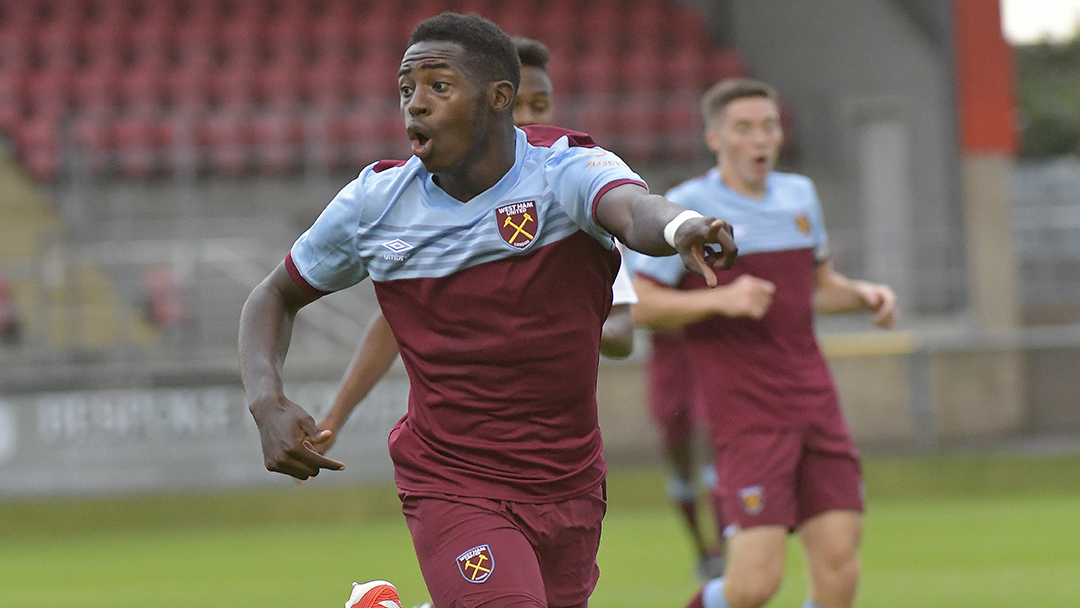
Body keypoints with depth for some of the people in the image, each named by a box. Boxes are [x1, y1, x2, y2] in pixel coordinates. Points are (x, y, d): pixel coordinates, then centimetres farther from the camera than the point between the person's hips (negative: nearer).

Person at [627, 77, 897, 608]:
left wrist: (863, 295, 7)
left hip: (814, 404, 6)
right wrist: (722, 300, -20)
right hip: (745, 415, -6)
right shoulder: (687, 207, -4)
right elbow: (640, 305, -7)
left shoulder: (799, 195, 15)